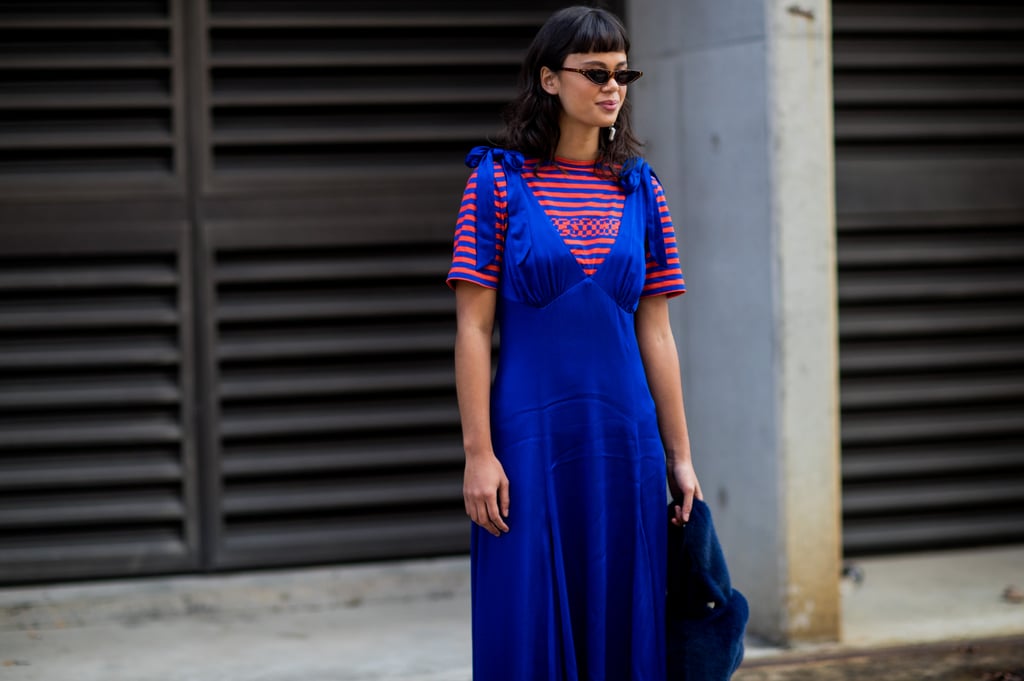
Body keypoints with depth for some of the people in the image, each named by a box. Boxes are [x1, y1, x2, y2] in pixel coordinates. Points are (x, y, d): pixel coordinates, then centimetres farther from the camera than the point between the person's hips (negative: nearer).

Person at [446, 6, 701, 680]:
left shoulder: (640, 189, 8)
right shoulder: (499, 181, -2)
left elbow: (656, 333, 9)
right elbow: (474, 328, -4)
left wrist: (680, 458, 7)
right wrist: (479, 454, -11)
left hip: (624, 443, 3)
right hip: (531, 439, -3)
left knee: (622, 625, 7)